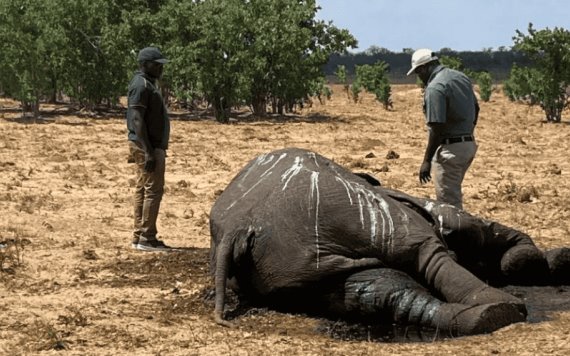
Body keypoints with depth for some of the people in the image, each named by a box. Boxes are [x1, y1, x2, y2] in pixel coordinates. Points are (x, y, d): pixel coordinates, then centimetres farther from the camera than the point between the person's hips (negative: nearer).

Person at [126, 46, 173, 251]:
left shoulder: (148, 84, 18)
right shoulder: (141, 85, -14)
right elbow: (137, 120, -21)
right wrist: (148, 152, -25)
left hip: (151, 146, 11)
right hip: (147, 146, -11)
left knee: (143, 190, 11)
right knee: (153, 189, -10)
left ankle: (139, 238, 14)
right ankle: (146, 238, -9)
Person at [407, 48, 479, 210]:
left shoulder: (434, 88, -19)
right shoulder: (461, 77, 9)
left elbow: (437, 128, -23)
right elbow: (476, 108, 20)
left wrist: (427, 160, -19)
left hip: (450, 148, -9)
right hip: (469, 145, 9)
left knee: (448, 202, -3)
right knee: (453, 194, 21)